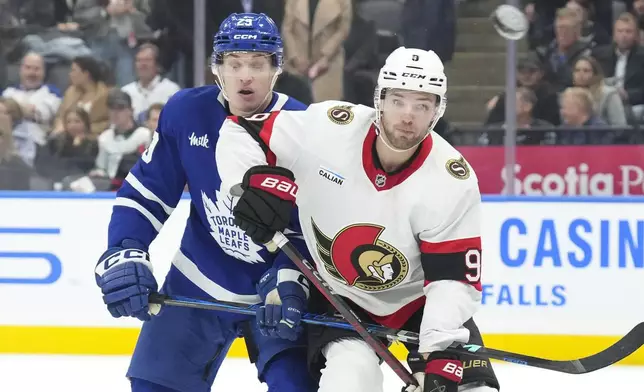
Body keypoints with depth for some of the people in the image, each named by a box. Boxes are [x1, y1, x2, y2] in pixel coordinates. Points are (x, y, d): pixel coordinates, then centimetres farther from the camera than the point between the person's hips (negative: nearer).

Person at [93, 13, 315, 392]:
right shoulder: (186, 112, -12)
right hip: (198, 283, 3)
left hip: (277, 283, -2)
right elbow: (145, 193, -3)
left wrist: (289, 281, -27)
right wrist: (125, 255, -16)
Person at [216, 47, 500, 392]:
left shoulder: (453, 181, -23)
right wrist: (255, 179, -32)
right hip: (339, 296, -1)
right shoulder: (326, 129, -23)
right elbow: (239, 132, -11)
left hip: (419, 299, 1)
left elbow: (456, 276, -21)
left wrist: (438, 350, -35)